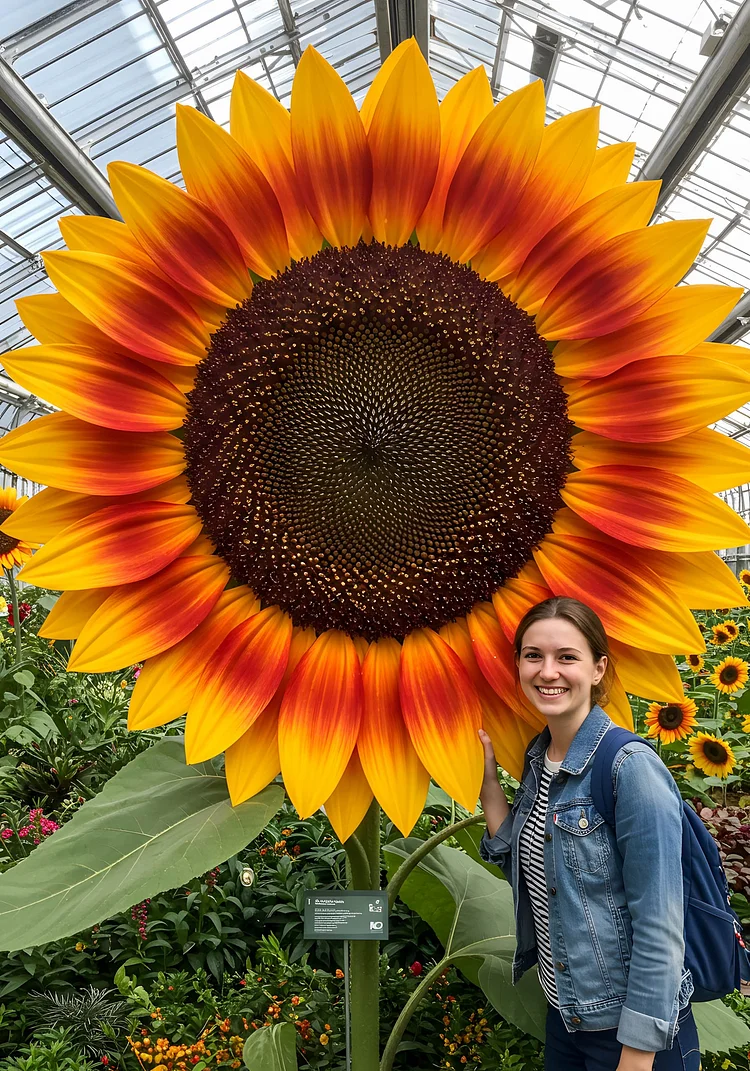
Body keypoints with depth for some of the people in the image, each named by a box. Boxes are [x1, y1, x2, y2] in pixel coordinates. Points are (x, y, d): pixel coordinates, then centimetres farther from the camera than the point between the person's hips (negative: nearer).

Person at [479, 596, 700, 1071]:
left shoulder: (631, 767, -24)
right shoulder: (538, 756, -2)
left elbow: (660, 928, -21)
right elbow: (519, 862, 3)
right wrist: (487, 775, -4)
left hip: (634, 1031, -7)